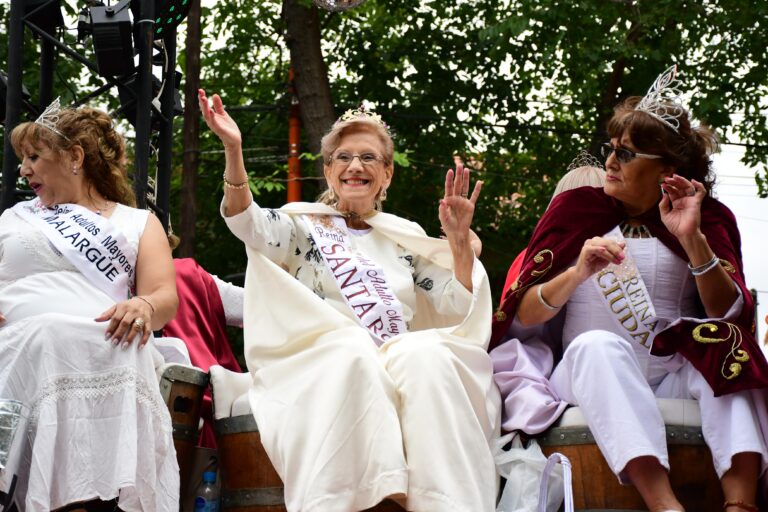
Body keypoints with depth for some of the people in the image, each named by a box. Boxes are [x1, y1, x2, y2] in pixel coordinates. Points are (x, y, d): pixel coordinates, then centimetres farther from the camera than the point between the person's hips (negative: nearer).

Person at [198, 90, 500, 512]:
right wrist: (233, 151, -23)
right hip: (321, 372, -2)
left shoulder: (406, 238, 23)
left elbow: (458, 307, 15)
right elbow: (249, 225, -7)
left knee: (426, 350, -33)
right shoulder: (304, 225, 15)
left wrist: (459, 240, 0)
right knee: (352, 348, -37)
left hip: (405, 365, 2)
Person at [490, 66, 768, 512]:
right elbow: (523, 314, 0)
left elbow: (731, 315, -4)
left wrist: (693, 240, -16)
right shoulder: (576, 209, 8)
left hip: (672, 373, 1)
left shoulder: (709, 219, 10)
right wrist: (577, 274, -19)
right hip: (588, 374, -1)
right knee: (599, 343, -33)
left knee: (729, 345, -27)